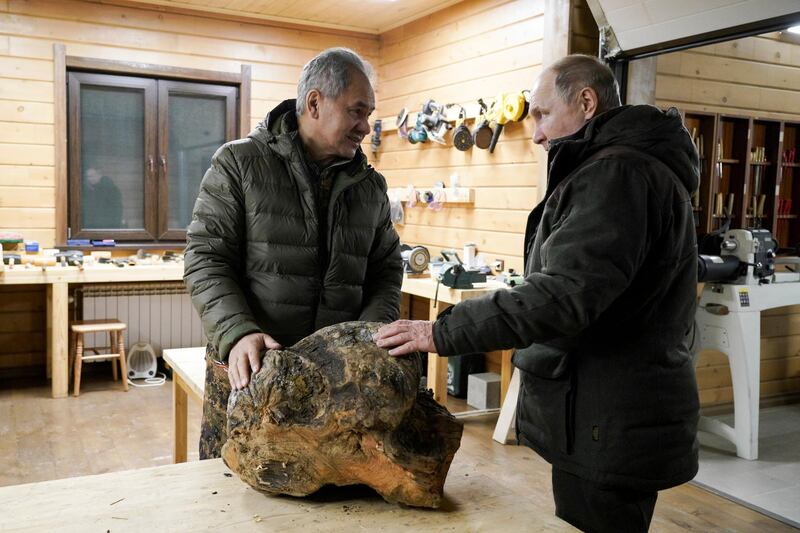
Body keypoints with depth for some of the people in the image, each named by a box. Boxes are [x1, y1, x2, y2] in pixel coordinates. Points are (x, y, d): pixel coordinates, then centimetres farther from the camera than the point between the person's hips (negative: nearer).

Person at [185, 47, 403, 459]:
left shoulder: (370, 186, 9)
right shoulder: (238, 163, -3)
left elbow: (386, 270, 12)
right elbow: (206, 259, -7)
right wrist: (237, 333, -22)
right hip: (246, 369, -3)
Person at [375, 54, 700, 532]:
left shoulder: (615, 173, -18)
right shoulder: (637, 166, 18)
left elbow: (564, 294, -28)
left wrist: (444, 333, -23)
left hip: (610, 428, -10)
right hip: (616, 418, 10)